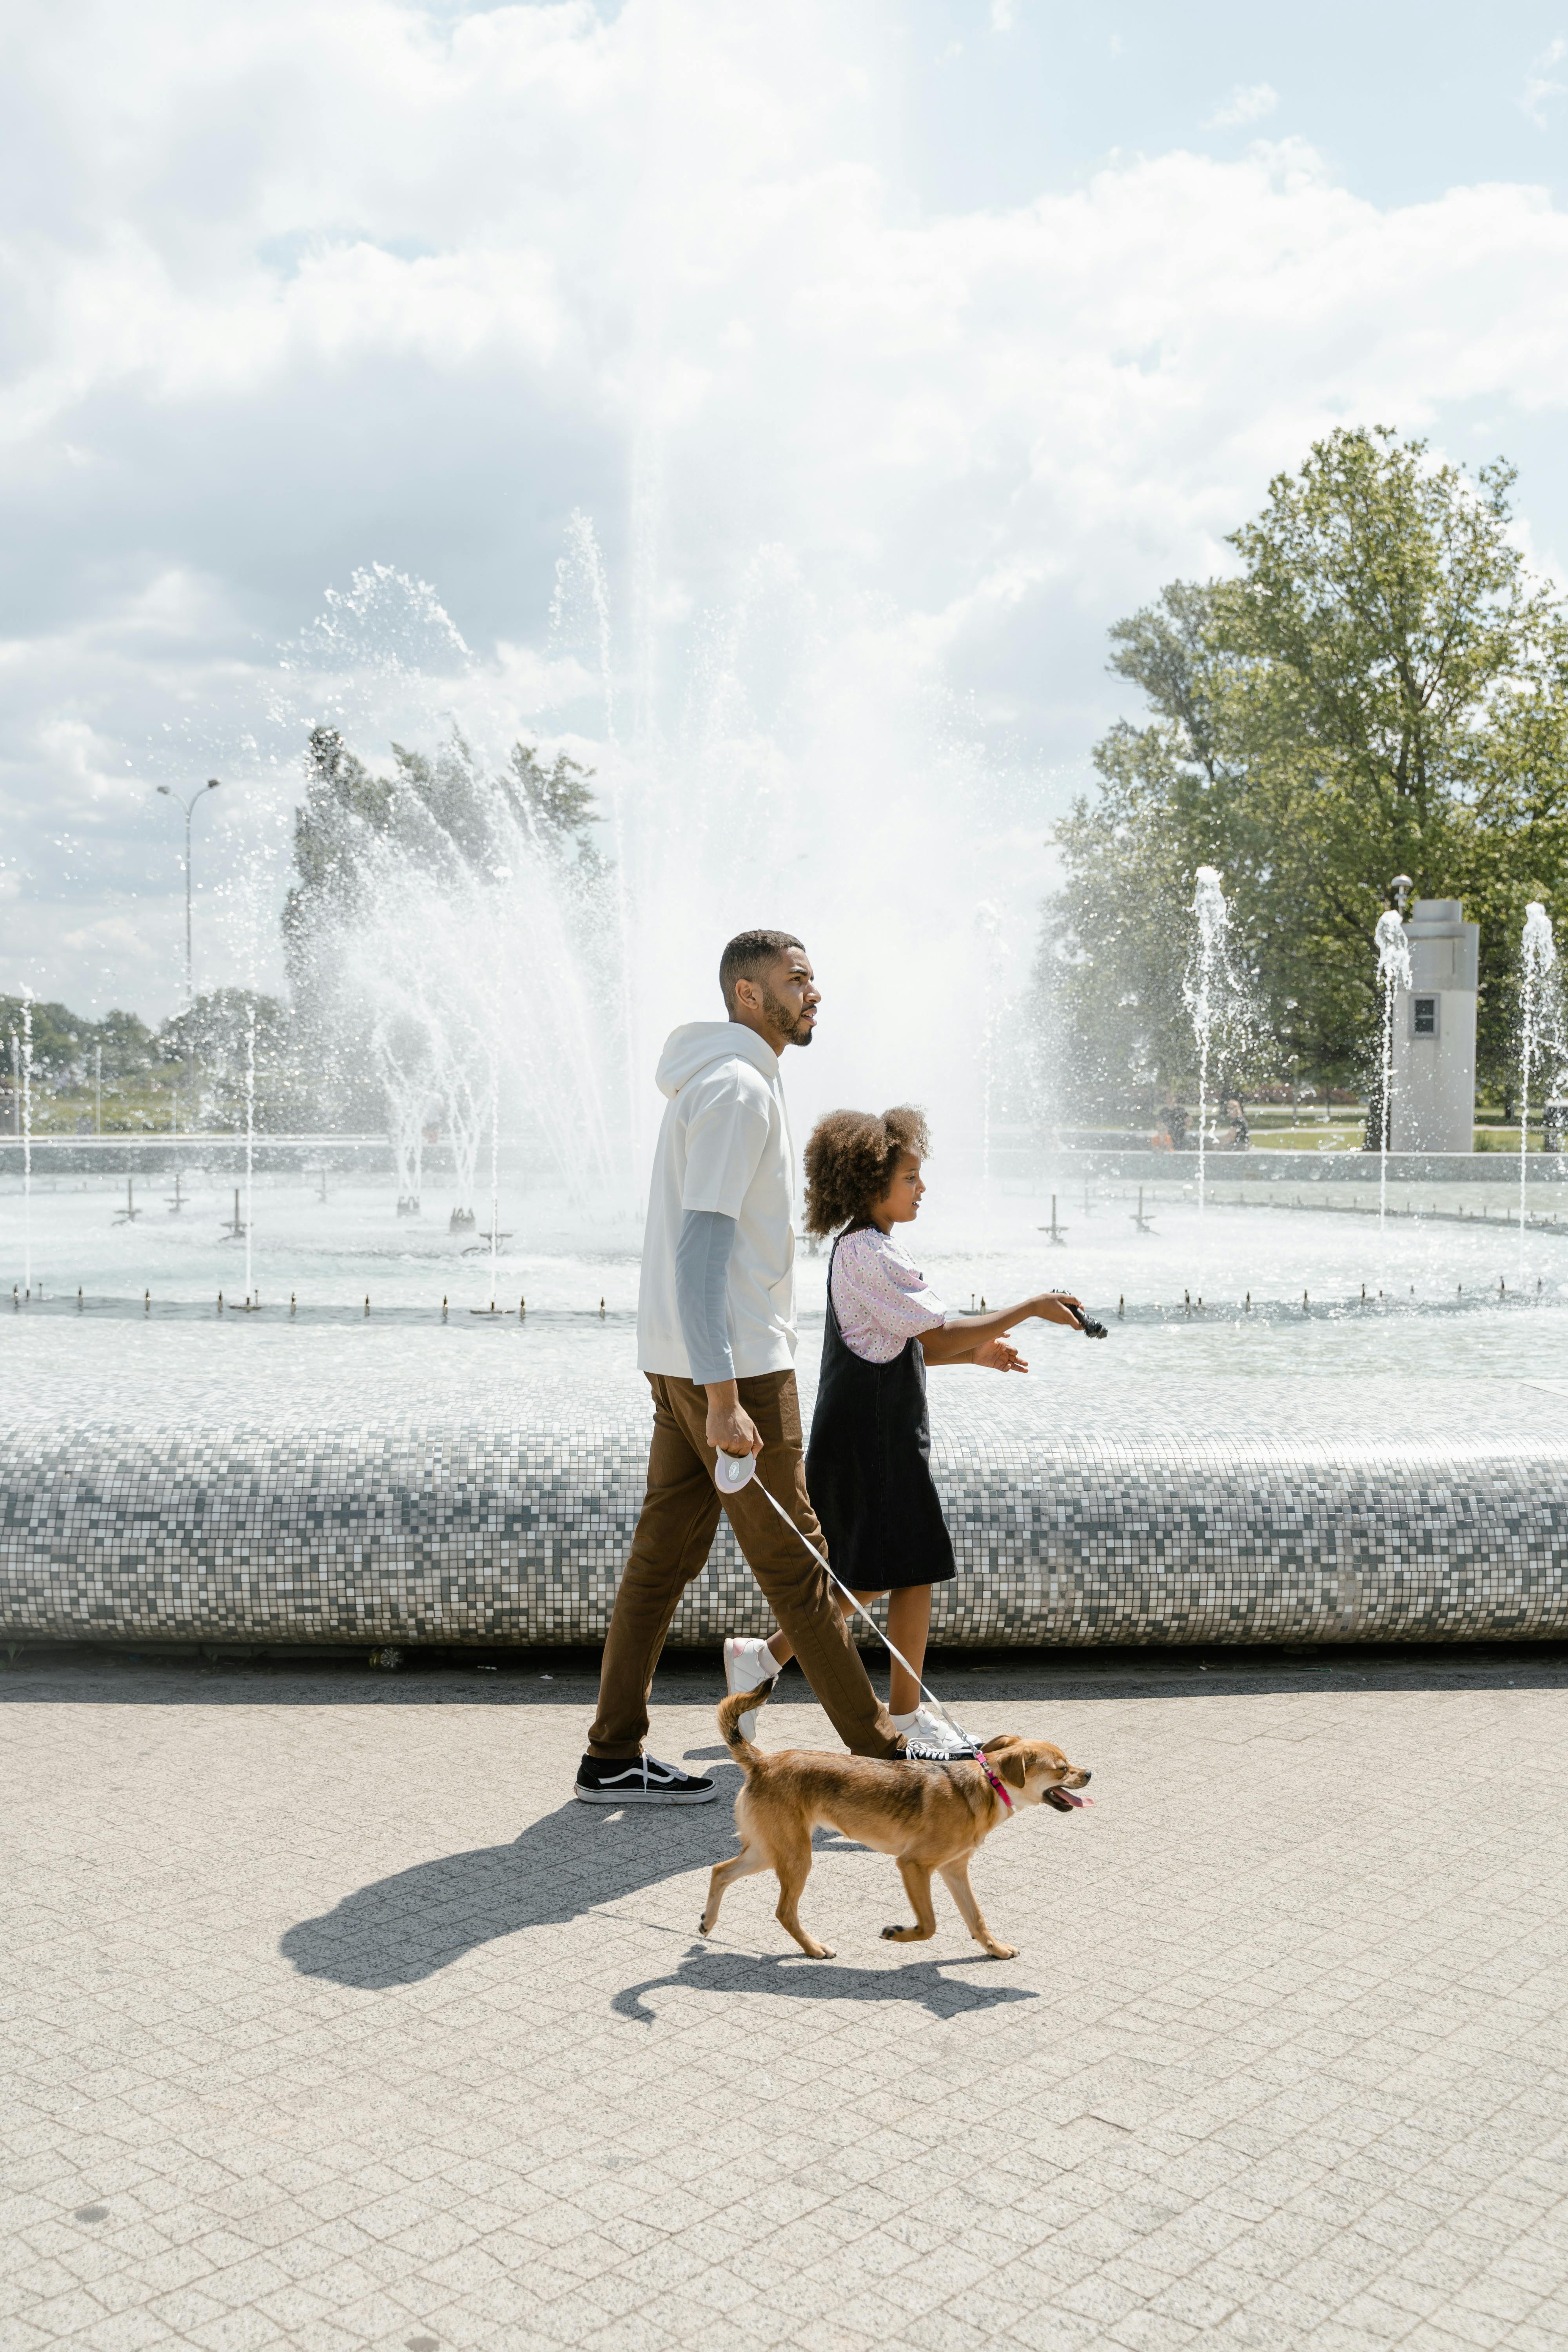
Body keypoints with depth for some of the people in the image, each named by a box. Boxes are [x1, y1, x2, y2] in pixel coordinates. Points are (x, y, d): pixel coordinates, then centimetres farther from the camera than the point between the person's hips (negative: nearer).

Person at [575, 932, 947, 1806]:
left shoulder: (721, 1081, 18)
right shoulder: (738, 1088, -14)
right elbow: (704, 1247, -22)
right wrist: (723, 1400, -27)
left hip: (688, 1366, 10)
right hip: (734, 1365, -10)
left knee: (665, 1555, 10)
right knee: (794, 1561, 0)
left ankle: (615, 1758, 16)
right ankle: (880, 1751, 11)